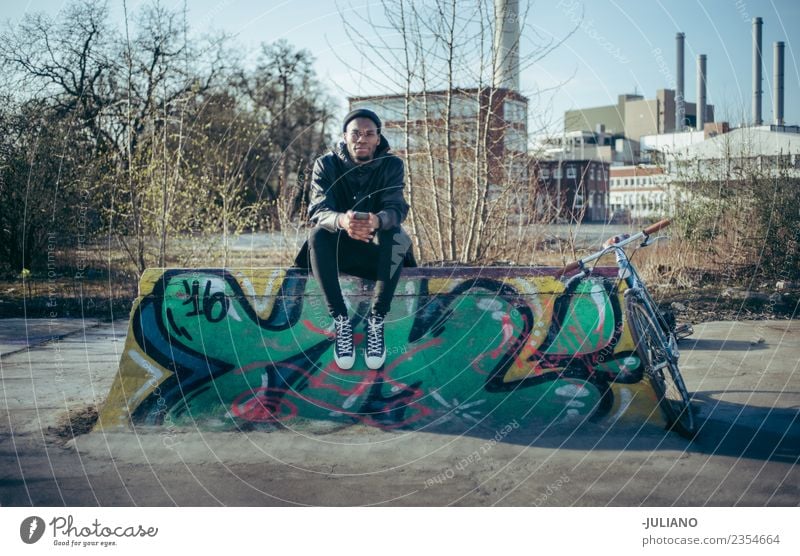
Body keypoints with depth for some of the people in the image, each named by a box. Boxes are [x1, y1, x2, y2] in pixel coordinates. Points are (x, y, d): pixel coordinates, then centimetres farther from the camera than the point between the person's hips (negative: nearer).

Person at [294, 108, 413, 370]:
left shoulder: (392, 165, -5)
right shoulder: (326, 165, -6)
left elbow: (396, 208, -20)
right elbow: (318, 210, -20)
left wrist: (376, 221, -47)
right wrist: (342, 221, -46)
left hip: (376, 251, 0)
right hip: (338, 249, 0)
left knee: (396, 235, -32)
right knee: (318, 235, -32)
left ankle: (377, 320, -28)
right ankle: (341, 320, -28)